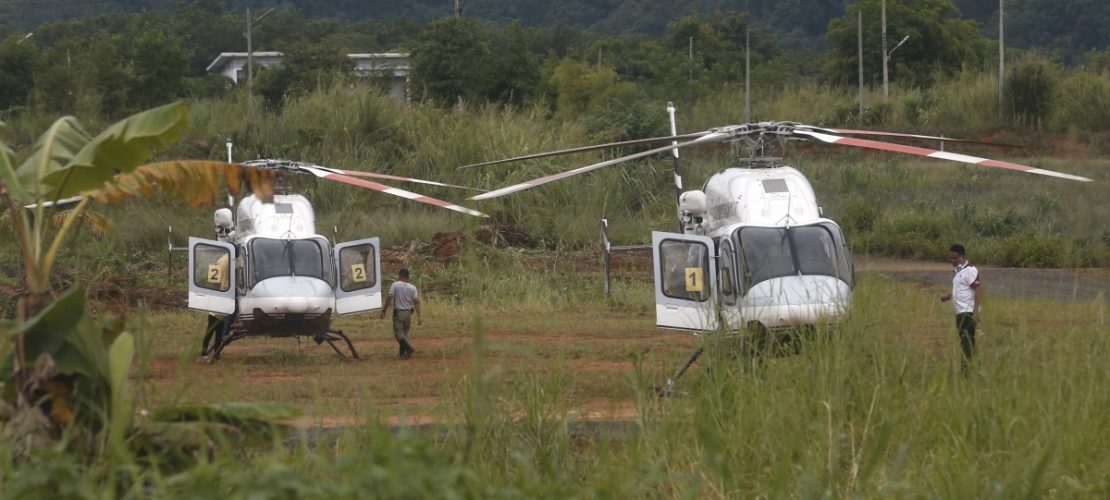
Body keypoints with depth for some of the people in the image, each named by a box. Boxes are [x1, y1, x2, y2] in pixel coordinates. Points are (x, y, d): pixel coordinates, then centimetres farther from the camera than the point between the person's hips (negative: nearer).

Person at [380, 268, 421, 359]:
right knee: (405, 332, 16)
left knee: (398, 333, -5)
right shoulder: (412, 287, 3)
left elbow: (389, 298, -12)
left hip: (398, 312, -4)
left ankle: (408, 347, -29)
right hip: (408, 312, 4)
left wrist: (384, 311, -5)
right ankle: (403, 353, 16)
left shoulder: (395, 285, -7)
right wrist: (418, 316, -4)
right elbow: (416, 301, -3)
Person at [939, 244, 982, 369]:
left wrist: (976, 312, -23)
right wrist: (948, 296, 11)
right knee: (964, 341, 10)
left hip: (968, 312, -10)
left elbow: (978, 290, -17)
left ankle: (968, 367, -13)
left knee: (967, 341, -12)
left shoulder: (969, 270, -13)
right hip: (960, 312, 10)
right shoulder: (958, 270, 17)